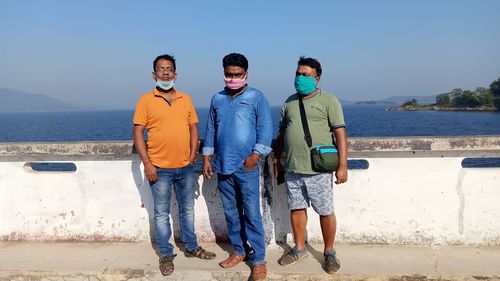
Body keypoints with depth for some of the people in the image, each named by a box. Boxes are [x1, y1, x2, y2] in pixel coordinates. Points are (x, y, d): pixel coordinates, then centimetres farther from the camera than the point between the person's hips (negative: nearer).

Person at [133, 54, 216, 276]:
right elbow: (137, 133, -6)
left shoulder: (185, 99, 7)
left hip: (186, 167, 4)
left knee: (187, 210, 17)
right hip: (160, 168, -3)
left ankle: (191, 247, 34)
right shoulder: (146, 100, -3)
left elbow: (193, 128, 10)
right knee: (162, 214, 8)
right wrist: (147, 164, -12)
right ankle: (166, 255, 24)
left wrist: (193, 155, -2)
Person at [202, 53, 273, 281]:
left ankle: (259, 260, 9)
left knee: (252, 214, -3)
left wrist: (256, 154, -15)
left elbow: (265, 129, -5)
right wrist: (206, 157, 10)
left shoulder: (256, 97, -1)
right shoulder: (217, 99, 12)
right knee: (231, 213, 13)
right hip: (222, 166, 5)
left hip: (246, 167, -5)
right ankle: (240, 251, 29)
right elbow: (211, 129, 15)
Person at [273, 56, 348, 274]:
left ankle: (329, 252, 24)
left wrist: (342, 166, -14)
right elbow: (282, 132, 18)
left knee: (326, 212, 5)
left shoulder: (328, 101, -4)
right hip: (292, 169, 5)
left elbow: (340, 134, -9)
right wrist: (277, 159, 16)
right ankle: (299, 249, 31)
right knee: (296, 208, 14)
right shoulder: (289, 102, 12)